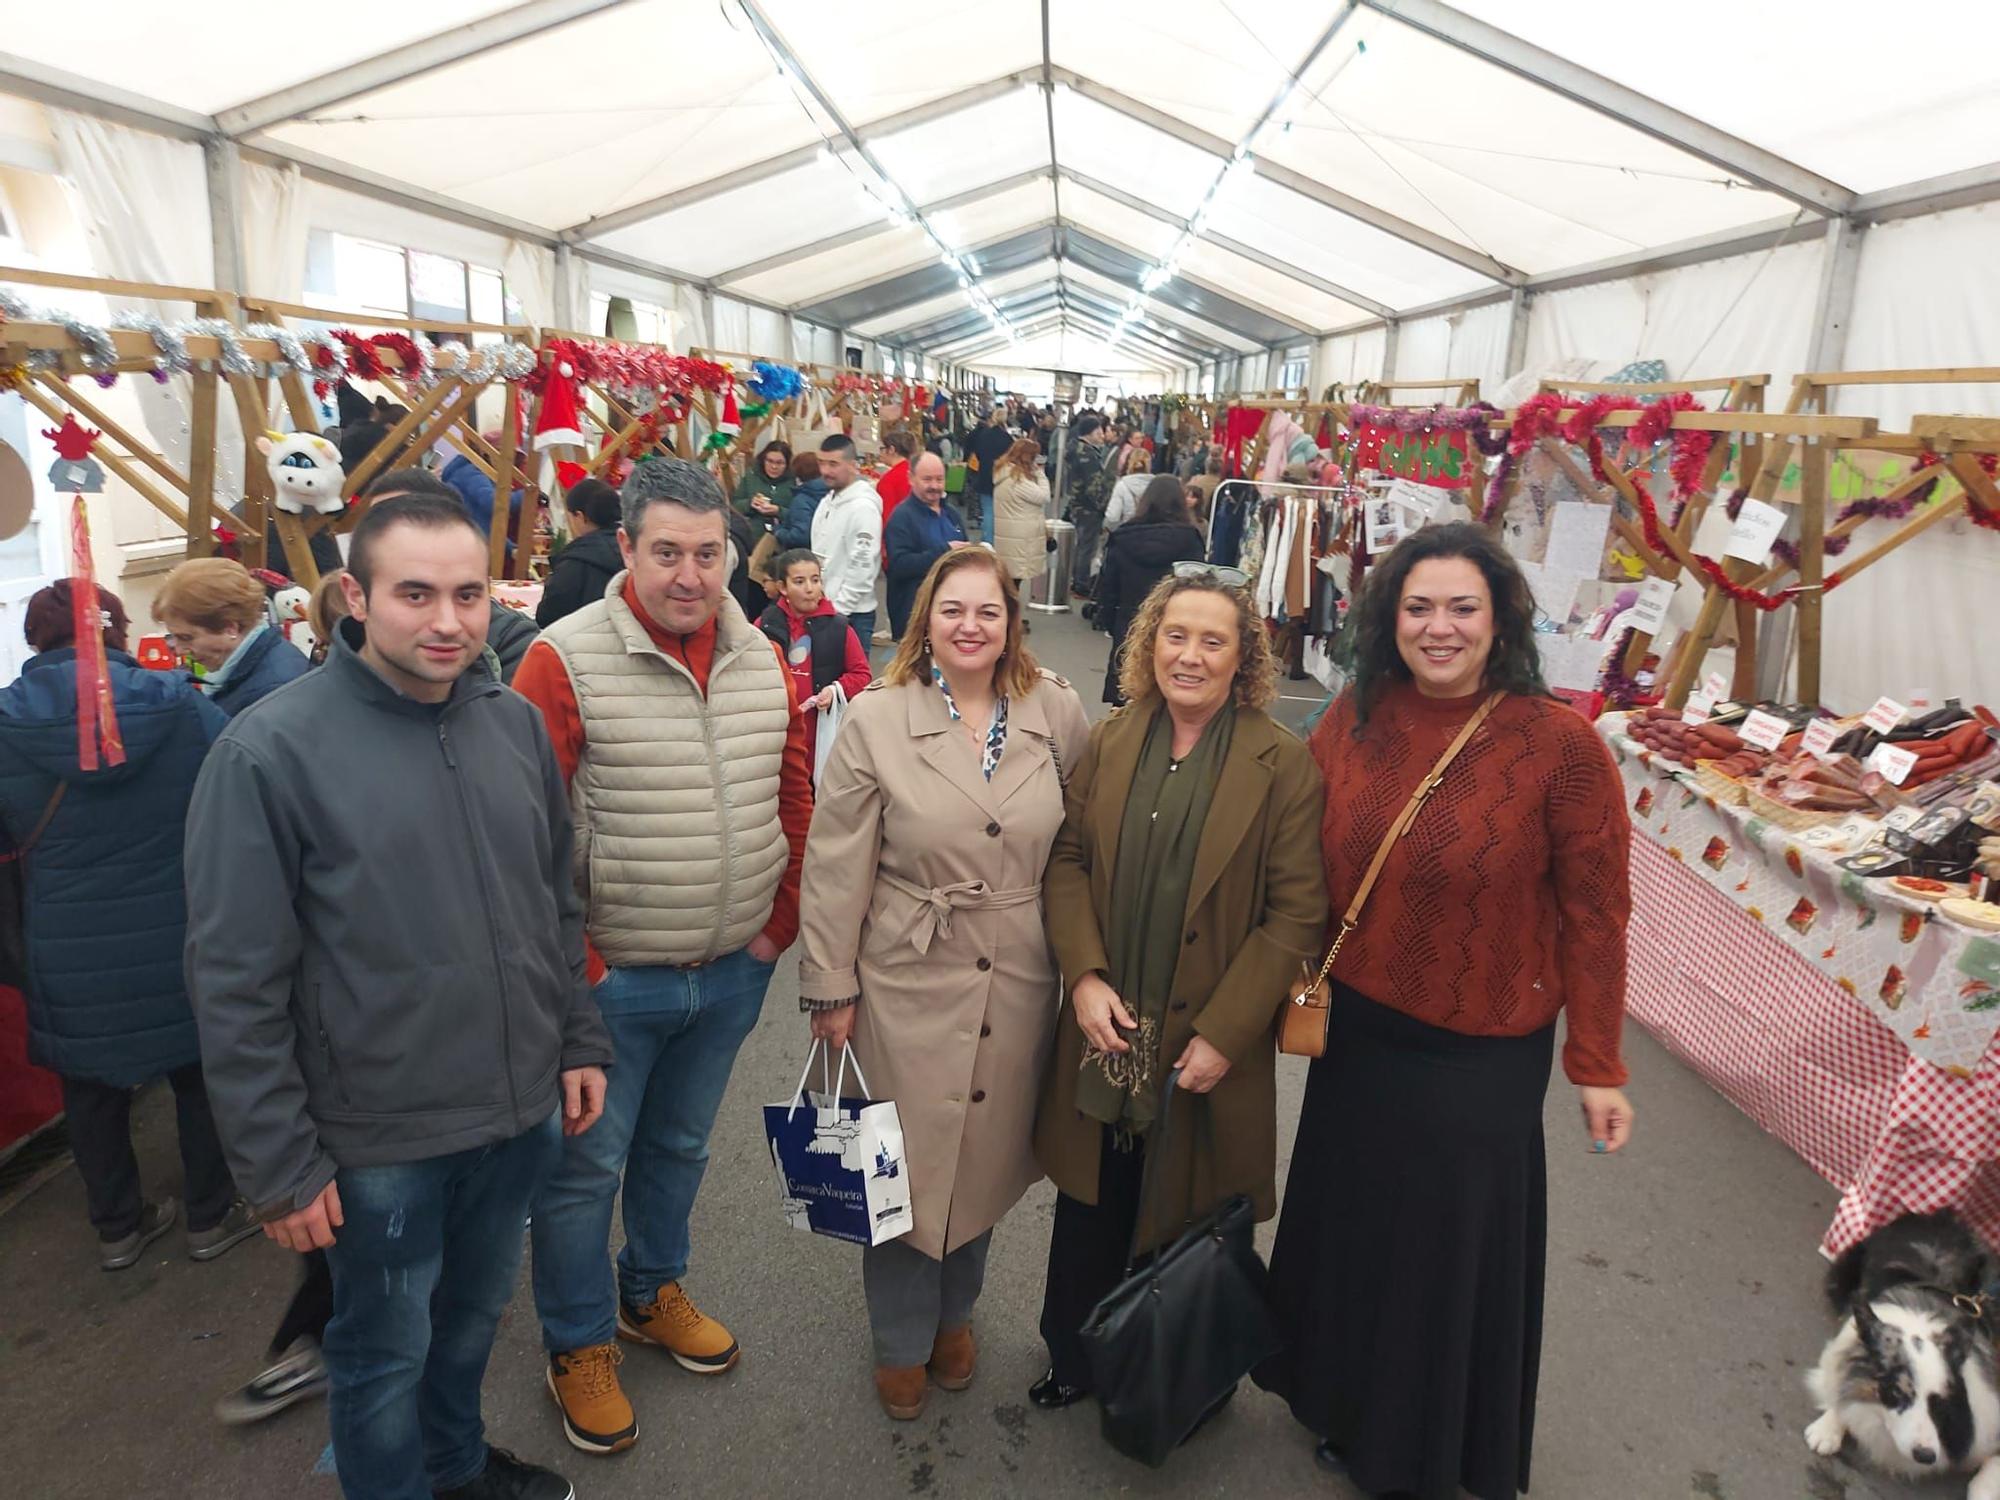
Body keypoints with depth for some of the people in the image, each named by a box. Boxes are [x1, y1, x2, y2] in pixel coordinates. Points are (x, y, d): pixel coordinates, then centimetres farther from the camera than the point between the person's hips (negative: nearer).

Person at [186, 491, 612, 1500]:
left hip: (523, 1111, 5)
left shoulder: (516, 724, -1)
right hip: (380, 1137, -5)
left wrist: (580, 1040, 8)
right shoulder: (270, 752, -17)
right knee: (385, 1353, 17)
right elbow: (236, 984, -14)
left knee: (474, 1311, 26)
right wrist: (279, 1163, -12)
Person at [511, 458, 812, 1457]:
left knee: (680, 1148, 24)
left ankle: (654, 1293, 48)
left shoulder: (766, 662, 0)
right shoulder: (564, 661, -16)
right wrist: (572, 965, -15)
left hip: (733, 972, 5)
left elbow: (798, 802, 8)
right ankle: (578, 1346, 37)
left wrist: (780, 924, 5)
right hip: (611, 980, -5)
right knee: (585, 1169, 13)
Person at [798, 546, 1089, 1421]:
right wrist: (831, 986, -5)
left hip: (1019, 986, 2)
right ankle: (902, 1342, 37)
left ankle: (955, 1315, 45)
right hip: (908, 983, -2)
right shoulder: (876, 719, -7)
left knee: (986, 1154, 17)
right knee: (906, 1163, 10)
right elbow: (836, 866, -5)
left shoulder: (1056, 713, -1)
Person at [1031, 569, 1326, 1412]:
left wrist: (1223, 1034, -15)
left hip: (1208, 1050, -3)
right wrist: (1083, 976, -10)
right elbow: (1068, 862, 3)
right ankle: (1073, 1357, 42)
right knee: (1089, 1207, 18)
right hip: (1104, 1035, 3)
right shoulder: (1109, 746, 1)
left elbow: (1296, 913, -11)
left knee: (1186, 1214, 14)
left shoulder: (1283, 765, -10)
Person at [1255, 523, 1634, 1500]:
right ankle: (1342, 1401, 51)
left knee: (1451, 1240, 16)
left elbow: (1594, 914, -12)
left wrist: (1597, 1066, -8)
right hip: (1356, 1027, 4)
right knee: (1349, 1218, 22)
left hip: (1481, 1052, -4)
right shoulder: (1356, 716, -6)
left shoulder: (1559, 743, -18)